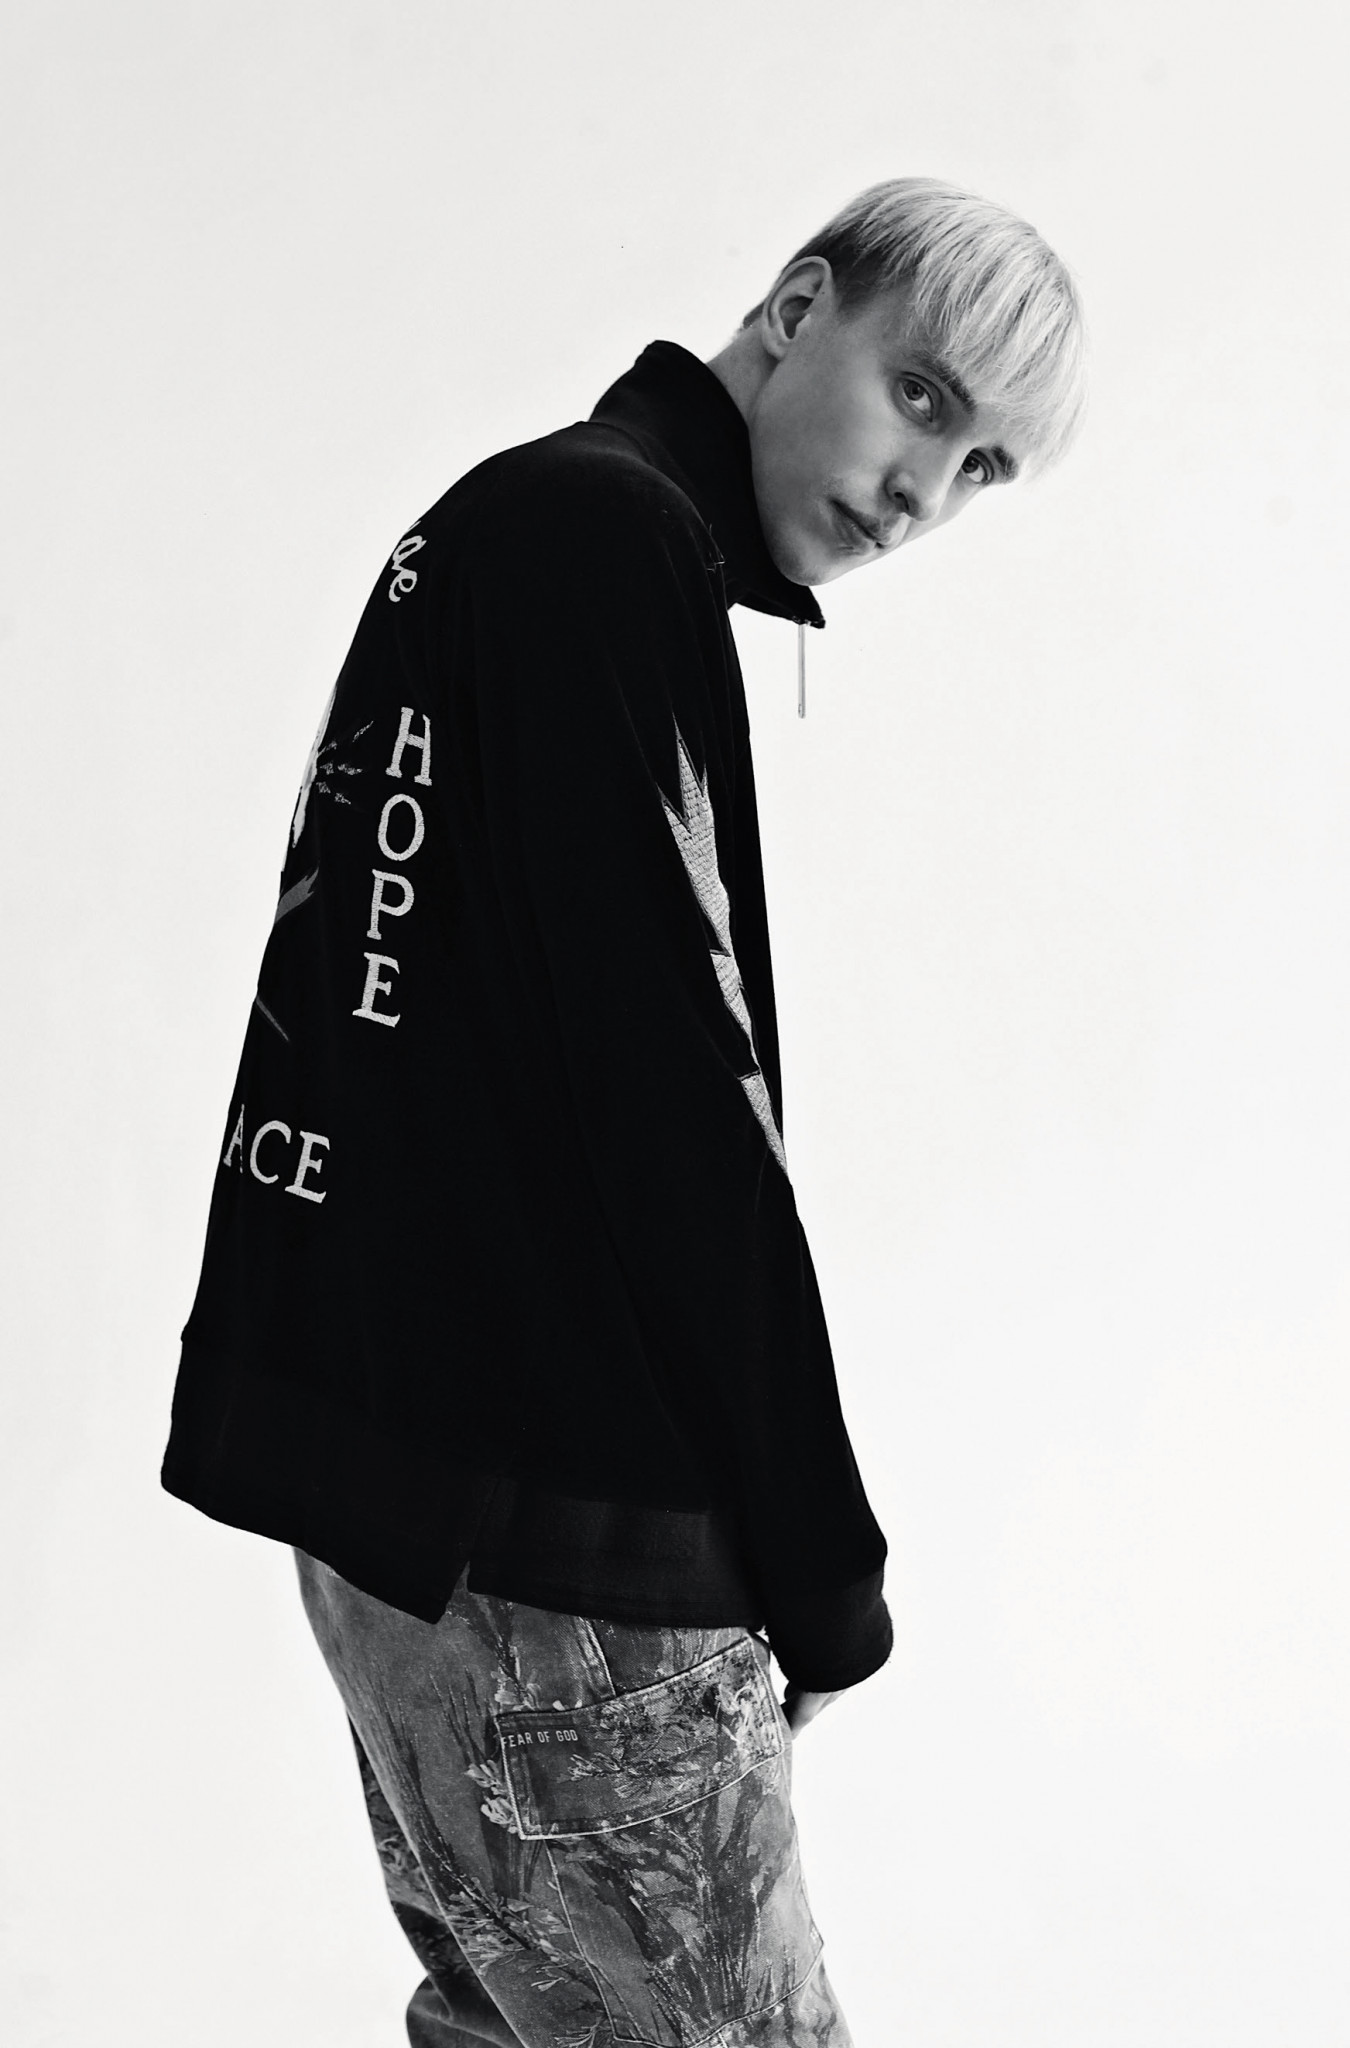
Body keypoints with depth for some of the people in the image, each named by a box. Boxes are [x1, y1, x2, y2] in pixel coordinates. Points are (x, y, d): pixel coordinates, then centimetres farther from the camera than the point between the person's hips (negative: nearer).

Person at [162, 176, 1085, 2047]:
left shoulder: (505, 526, 17)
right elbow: (666, 1103, -19)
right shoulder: (606, 528, -13)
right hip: (535, 1511, -10)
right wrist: (823, 1574, -11)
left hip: (388, 1454, 10)